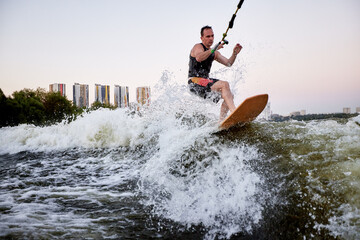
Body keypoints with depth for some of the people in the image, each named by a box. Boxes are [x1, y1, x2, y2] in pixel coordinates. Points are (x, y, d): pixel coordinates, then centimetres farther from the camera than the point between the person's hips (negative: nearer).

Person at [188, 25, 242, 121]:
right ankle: (234, 112, -42)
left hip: (205, 82, 9)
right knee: (224, 84, -26)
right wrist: (214, 49, -30)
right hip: (195, 82, -9)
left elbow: (228, 63, 11)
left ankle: (221, 122, 1)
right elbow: (199, 58, -27)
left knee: (230, 96, 2)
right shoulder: (198, 47, -4)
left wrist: (234, 54, -7)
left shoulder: (214, 53, 19)